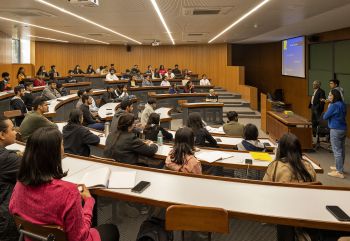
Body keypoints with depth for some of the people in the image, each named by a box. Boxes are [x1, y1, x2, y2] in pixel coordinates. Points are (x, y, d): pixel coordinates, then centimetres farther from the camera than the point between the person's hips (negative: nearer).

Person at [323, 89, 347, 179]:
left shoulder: (334, 106, -19)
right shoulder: (343, 105, 8)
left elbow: (325, 117, -13)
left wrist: (328, 108, 2)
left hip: (336, 130, -9)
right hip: (343, 129, 9)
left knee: (337, 151, -4)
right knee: (342, 150, 17)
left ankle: (340, 172, -3)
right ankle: (340, 167, 31)